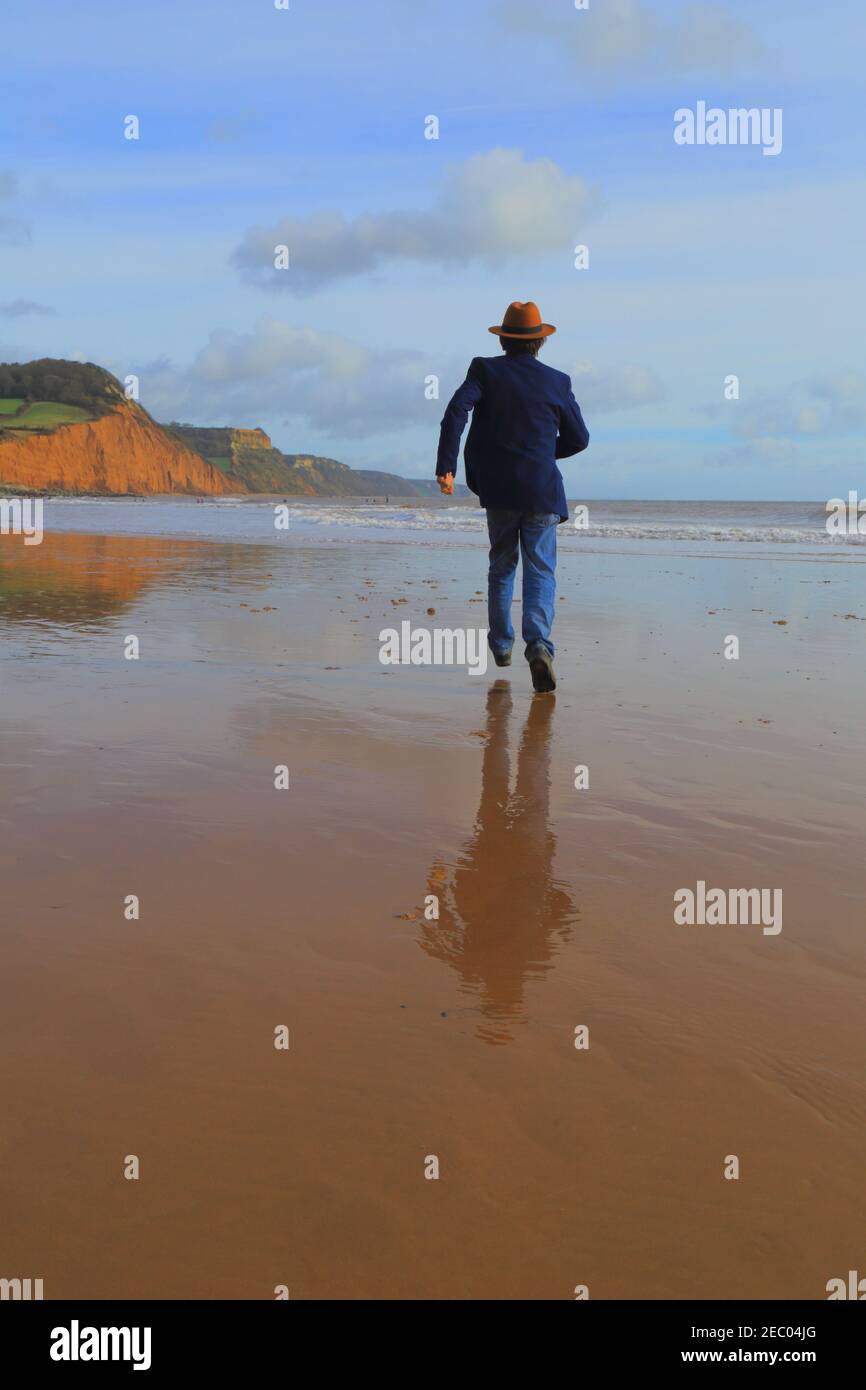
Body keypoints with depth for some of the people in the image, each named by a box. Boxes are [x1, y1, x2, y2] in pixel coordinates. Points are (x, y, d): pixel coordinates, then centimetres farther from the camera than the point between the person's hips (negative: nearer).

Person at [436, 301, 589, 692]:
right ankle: (538, 644, -23)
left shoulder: (484, 370, 2)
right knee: (540, 571, -1)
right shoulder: (557, 382, 4)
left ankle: (501, 644, 29)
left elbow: (456, 411, -15)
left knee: (502, 565, 19)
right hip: (542, 491, -1)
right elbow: (578, 438, 10)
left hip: (498, 489, 1)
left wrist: (445, 466, -17)